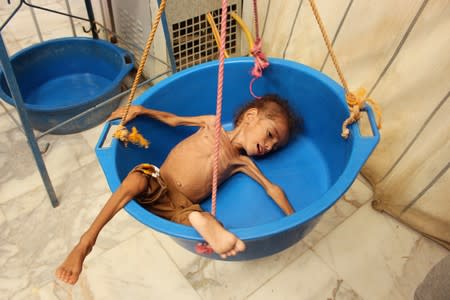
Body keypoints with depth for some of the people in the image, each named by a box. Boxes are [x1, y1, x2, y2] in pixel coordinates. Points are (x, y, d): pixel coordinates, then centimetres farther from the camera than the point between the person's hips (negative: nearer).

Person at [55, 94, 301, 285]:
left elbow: (272, 188, 10)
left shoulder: (242, 162, 13)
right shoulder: (212, 123, 10)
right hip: (156, 186, -1)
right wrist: (139, 110, 5)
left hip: (180, 207, 1)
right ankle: (86, 242, -32)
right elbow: (172, 120, 16)